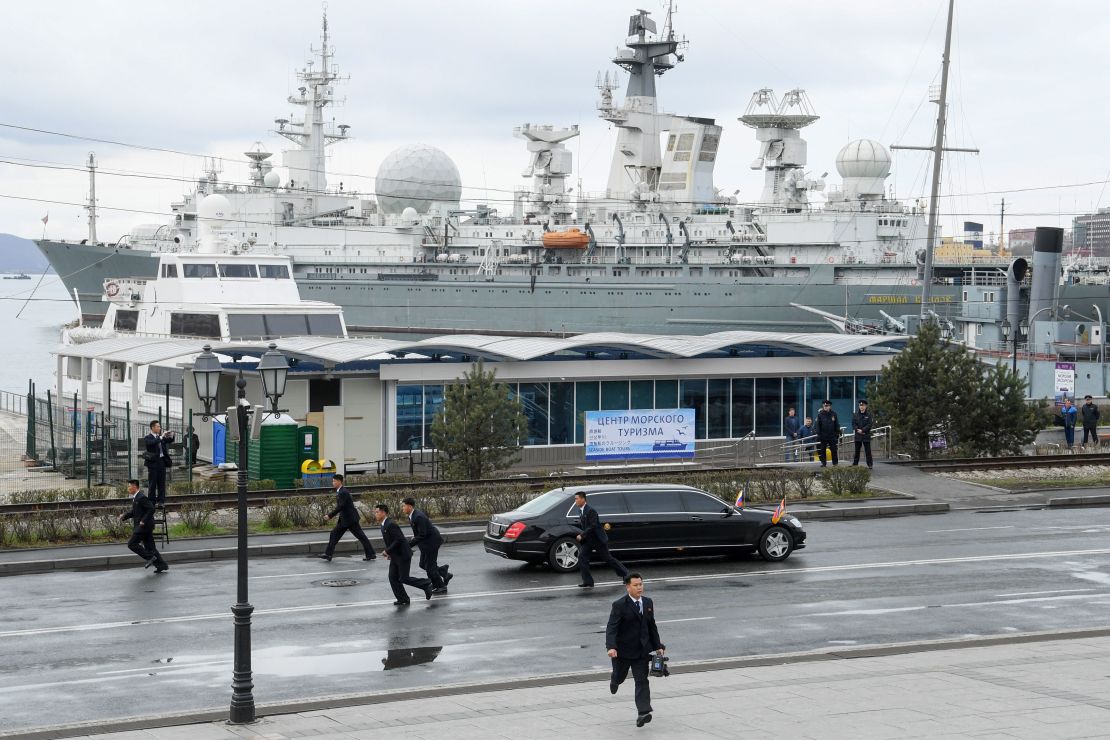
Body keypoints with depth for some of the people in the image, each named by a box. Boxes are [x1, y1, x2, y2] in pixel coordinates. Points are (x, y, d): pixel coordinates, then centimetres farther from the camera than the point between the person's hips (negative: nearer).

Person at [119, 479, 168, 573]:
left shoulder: (142, 497, -16)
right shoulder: (135, 498, 15)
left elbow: (151, 509, -21)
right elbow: (133, 512, 23)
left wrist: (143, 521, -22)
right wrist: (124, 516, 7)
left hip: (144, 525, -10)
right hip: (142, 526, 10)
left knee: (132, 544, -10)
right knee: (149, 547, 10)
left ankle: (150, 557, -9)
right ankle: (162, 566, 10)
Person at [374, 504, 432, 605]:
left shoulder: (391, 525, -20)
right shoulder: (384, 525, 11)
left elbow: (399, 540, -26)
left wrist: (387, 550, -23)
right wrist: (389, 553, 11)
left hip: (403, 555, -10)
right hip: (395, 557, 10)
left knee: (404, 578, -6)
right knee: (393, 578, 3)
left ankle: (426, 585, 8)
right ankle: (402, 599, 9)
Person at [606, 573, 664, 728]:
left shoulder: (648, 603, 4)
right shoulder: (619, 605, -14)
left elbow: (652, 626, 13)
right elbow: (611, 628, -21)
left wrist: (658, 646, 11)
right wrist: (611, 647, -34)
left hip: (642, 650, 3)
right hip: (622, 651, -3)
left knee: (642, 680, -5)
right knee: (620, 676, 16)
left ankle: (643, 713, -11)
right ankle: (614, 681, 55)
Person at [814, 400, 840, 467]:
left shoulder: (834, 414, 3)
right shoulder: (820, 414, 0)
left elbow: (837, 425, 8)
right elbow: (817, 425, -1)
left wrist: (838, 434, 5)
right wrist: (818, 434, -8)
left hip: (832, 436, 0)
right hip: (823, 436, 0)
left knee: (833, 450, 2)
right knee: (822, 450, 4)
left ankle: (835, 463, 11)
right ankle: (823, 463, 12)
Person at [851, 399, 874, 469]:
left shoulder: (868, 415, -1)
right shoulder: (855, 414, 8)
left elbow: (869, 425, -7)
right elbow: (853, 424, 4)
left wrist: (862, 430, -16)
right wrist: (857, 430, -12)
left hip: (866, 435, -3)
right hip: (858, 435, 3)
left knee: (868, 450, -2)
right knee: (857, 450, 8)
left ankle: (870, 464, 2)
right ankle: (855, 463, 14)